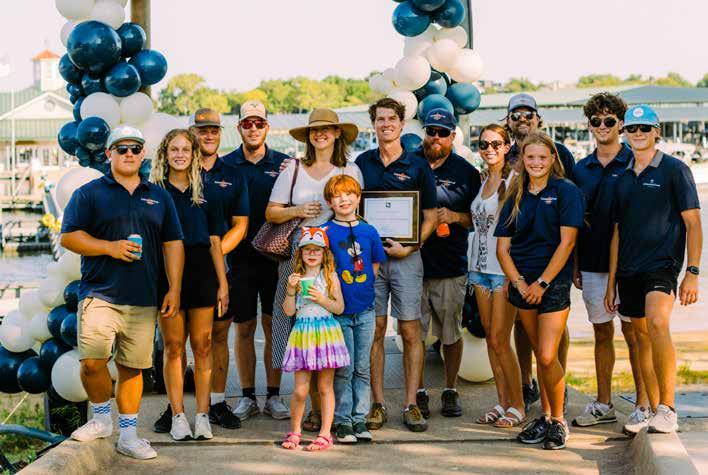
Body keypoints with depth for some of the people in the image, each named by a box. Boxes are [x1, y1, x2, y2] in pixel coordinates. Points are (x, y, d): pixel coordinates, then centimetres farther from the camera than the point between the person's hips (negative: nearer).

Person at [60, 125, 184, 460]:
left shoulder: (159, 197, 16)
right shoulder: (89, 193, 6)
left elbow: (173, 244, 14)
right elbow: (68, 237, -1)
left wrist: (174, 290, 6)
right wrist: (110, 247, -13)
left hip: (144, 300, 3)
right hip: (99, 295, -3)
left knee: (133, 368, 5)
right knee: (92, 361, -14)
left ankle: (128, 435, 15)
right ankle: (101, 419, 9)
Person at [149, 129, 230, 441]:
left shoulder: (205, 192, 10)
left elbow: (215, 241, 9)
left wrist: (223, 283, 5)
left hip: (201, 273, 2)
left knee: (202, 346, 2)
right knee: (173, 346, 2)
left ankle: (202, 415, 7)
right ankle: (178, 416, 8)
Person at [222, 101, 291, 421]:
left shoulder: (283, 164, 5)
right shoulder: (225, 165, 4)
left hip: (275, 255, 0)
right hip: (240, 257, 0)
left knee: (274, 327, 4)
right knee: (244, 328, 6)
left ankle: (273, 396, 13)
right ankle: (247, 397, 15)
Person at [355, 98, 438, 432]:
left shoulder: (418, 166, 3)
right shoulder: (362, 163, 10)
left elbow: (430, 217, 3)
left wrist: (408, 248, -10)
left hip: (406, 256, -2)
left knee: (411, 332, -2)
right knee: (373, 331, 2)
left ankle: (411, 405, 3)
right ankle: (378, 404, 8)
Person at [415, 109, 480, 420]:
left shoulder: (466, 172, 6)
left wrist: (454, 217, -10)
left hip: (451, 267, 0)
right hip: (412, 262, 0)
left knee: (451, 333, 6)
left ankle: (450, 391, 19)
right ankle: (418, 392, 13)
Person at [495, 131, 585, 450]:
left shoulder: (566, 192, -3)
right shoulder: (516, 197, 11)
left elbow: (566, 242, -10)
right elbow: (502, 247, 8)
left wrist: (542, 283, -13)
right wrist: (518, 282, -6)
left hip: (553, 282, -4)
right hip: (522, 284, 4)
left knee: (547, 356, -11)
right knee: (540, 355, 11)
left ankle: (559, 420, 5)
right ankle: (545, 417, 22)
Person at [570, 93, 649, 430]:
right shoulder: (581, 169, 11)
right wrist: (574, 265, 10)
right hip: (592, 265, 5)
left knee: (634, 334, -2)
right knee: (602, 333, 11)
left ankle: (644, 405, 5)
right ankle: (603, 405, 18)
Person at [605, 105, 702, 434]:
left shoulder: (674, 170, -1)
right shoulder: (623, 178, 15)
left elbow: (693, 224, -3)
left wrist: (692, 273, -11)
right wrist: (611, 282, 14)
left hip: (662, 263, -6)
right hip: (628, 270, 6)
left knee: (657, 323, -27)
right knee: (642, 337, 8)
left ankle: (668, 410, -22)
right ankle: (654, 412, 16)